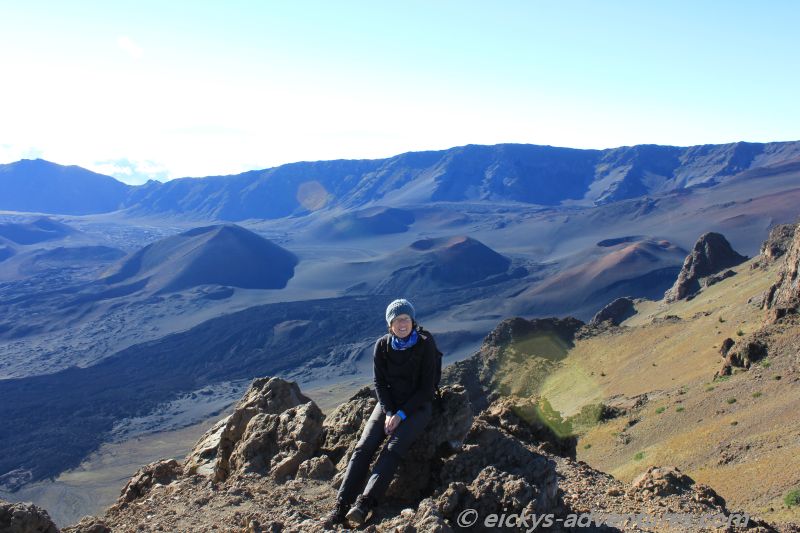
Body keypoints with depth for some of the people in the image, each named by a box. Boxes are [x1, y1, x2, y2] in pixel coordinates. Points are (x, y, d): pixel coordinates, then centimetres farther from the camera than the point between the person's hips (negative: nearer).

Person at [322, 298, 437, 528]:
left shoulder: (425, 345, -11)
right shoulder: (382, 345, -2)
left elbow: (426, 388, -11)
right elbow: (380, 383, 1)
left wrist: (401, 414, -17)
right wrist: (388, 413, -14)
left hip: (417, 405, -3)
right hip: (389, 404, 3)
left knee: (393, 449, -27)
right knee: (363, 447, -19)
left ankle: (364, 503, -37)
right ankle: (342, 505, -26)